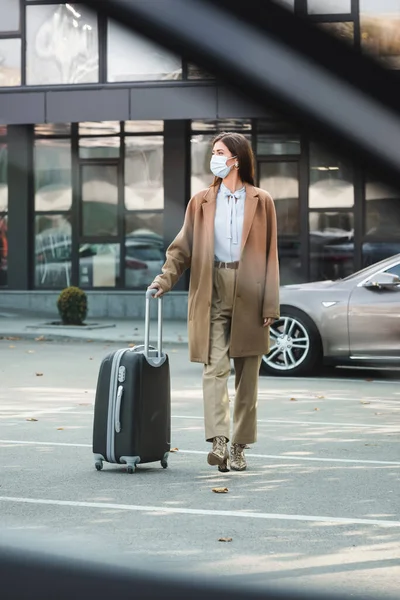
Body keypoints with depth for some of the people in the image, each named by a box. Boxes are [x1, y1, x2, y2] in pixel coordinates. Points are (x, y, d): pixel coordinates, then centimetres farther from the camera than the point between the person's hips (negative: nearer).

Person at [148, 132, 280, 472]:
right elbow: (184, 247, 8)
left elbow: (270, 256, 4)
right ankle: (219, 441, -20)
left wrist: (270, 304, -3)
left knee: (247, 375, 4)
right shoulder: (201, 202, 12)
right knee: (215, 368, -12)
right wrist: (165, 278, -9)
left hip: (248, 295, -1)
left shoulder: (261, 202, 7)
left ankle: (239, 447, 11)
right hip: (213, 294, 1)